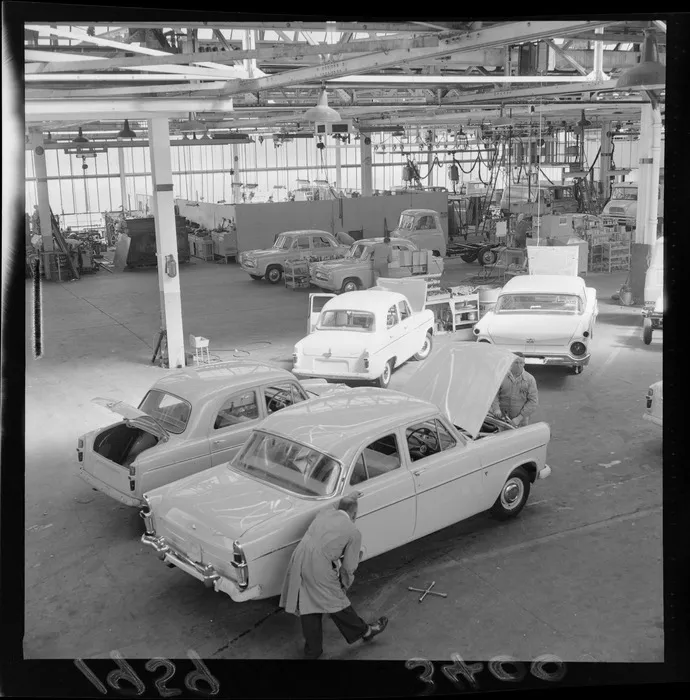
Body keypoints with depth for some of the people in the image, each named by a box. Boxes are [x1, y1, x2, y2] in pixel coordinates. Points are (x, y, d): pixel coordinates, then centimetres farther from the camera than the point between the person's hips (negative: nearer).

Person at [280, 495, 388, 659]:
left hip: (298, 562, 5)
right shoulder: (354, 533, 1)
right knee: (337, 603, 15)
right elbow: (348, 567, 8)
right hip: (319, 570, -5)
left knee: (308, 609, 19)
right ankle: (365, 631, 38)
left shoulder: (325, 513, 13)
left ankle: (312, 651, 31)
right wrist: (345, 584, 24)